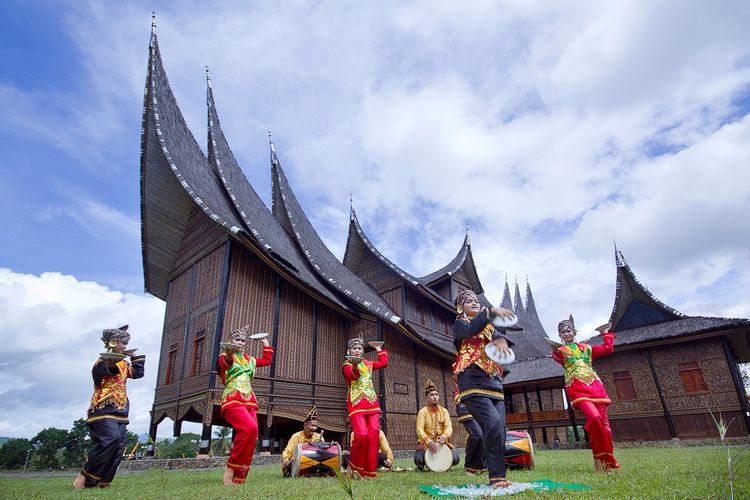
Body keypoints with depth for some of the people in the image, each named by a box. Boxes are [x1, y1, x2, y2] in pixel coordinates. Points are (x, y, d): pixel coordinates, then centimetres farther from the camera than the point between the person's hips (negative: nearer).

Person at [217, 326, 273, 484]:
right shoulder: (225, 357, 4)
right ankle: (231, 467, -17)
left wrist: (265, 343, 33)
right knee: (250, 427, -31)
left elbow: (267, 360, 35)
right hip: (233, 400, -7)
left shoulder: (249, 360, 22)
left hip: (249, 402, 7)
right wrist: (229, 356, -47)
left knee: (251, 438, -7)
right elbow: (224, 363, -23)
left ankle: (238, 479, -1)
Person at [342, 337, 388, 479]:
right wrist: (355, 365, -42)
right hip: (356, 405, -5)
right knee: (361, 435, -20)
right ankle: (353, 466, 3)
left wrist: (378, 348, 26)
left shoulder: (368, 364, 19)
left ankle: (369, 472, 3)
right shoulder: (347, 365, 2)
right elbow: (352, 375, -20)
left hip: (372, 404, 5)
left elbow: (384, 362, 15)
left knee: (373, 436, -6)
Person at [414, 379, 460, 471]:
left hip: (442, 443, 3)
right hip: (426, 444, -3)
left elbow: (449, 427, -6)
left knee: (455, 458, -21)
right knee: (418, 459, -30)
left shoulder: (444, 411, 6)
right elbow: (420, 429, -16)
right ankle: (423, 466, 9)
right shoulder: (423, 412, -4)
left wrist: (444, 436, -29)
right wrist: (428, 441, -34)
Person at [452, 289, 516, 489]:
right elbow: (469, 330, -18)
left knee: (499, 429, -2)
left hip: (494, 384, 6)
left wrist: (501, 340, -25)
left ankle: (498, 476, 7)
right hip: (473, 383, -6)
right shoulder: (460, 324, 8)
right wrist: (491, 311, -31)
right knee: (493, 424, -21)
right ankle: (497, 476, -15)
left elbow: (498, 335, 1)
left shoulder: (488, 326, 24)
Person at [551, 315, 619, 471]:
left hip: (595, 386, 4)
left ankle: (608, 460, 10)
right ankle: (598, 458, -13)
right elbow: (558, 358, -17)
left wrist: (606, 333, 31)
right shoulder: (560, 349, 8)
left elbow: (608, 349, 25)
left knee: (603, 422, -2)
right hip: (577, 389, -4)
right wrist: (555, 351, -40)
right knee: (594, 418, -25)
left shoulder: (586, 348, 20)